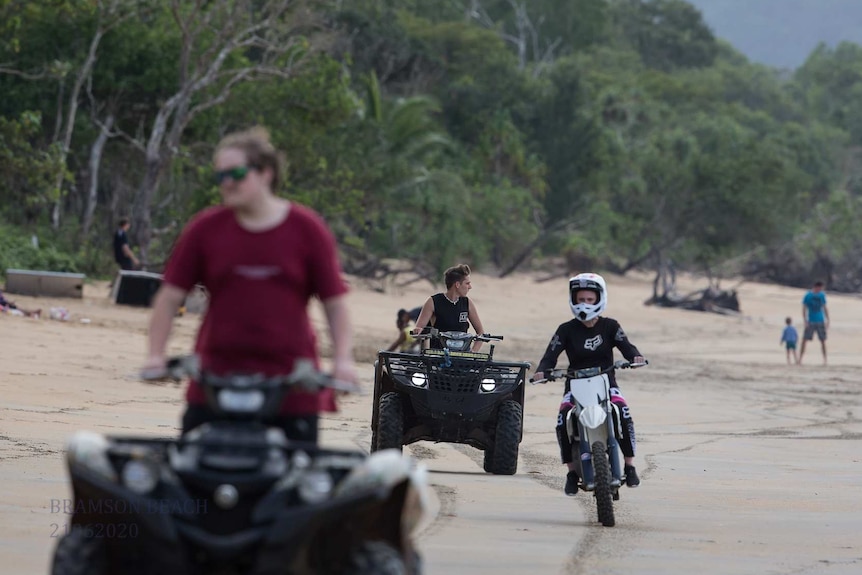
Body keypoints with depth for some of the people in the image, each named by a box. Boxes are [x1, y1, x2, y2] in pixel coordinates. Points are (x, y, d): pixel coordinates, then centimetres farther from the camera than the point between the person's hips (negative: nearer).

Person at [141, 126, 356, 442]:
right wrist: (156, 355, -2)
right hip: (215, 378, 1)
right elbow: (170, 298, 8)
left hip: (292, 387, -1)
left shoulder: (307, 229, 4)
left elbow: (335, 303, 6)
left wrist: (343, 360, -6)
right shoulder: (205, 229, 6)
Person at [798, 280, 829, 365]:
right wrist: (805, 321, -11)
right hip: (810, 321, -3)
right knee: (804, 340, -7)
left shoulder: (822, 295, 6)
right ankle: (800, 359, -3)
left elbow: (825, 308, 12)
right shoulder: (808, 295, -4)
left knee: (823, 341, 2)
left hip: (820, 321, 3)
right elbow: (804, 309, -3)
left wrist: (827, 320, 7)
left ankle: (825, 360, 10)